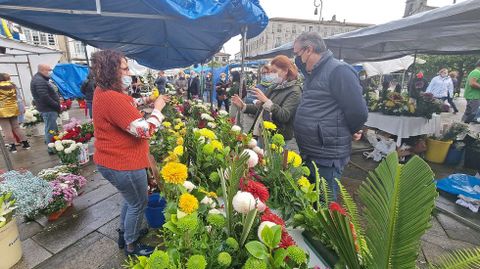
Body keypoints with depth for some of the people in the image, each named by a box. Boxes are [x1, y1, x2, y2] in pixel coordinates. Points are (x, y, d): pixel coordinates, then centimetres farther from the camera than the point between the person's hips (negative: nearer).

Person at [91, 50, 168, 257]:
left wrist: (144, 100, 10)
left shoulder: (103, 92, 5)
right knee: (138, 203, 11)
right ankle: (131, 246, 32)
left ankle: (124, 234, 48)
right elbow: (144, 130, -30)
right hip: (122, 164, -10)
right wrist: (157, 109, -16)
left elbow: (126, 105, 25)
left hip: (112, 160, 10)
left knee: (131, 199, 28)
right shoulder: (113, 99, -28)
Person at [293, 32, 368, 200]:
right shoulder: (312, 73, 13)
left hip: (327, 157, -9)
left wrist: (352, 132, -2)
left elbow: (358, 112, -19)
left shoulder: (339, 71, -17)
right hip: (308, 154, 9)